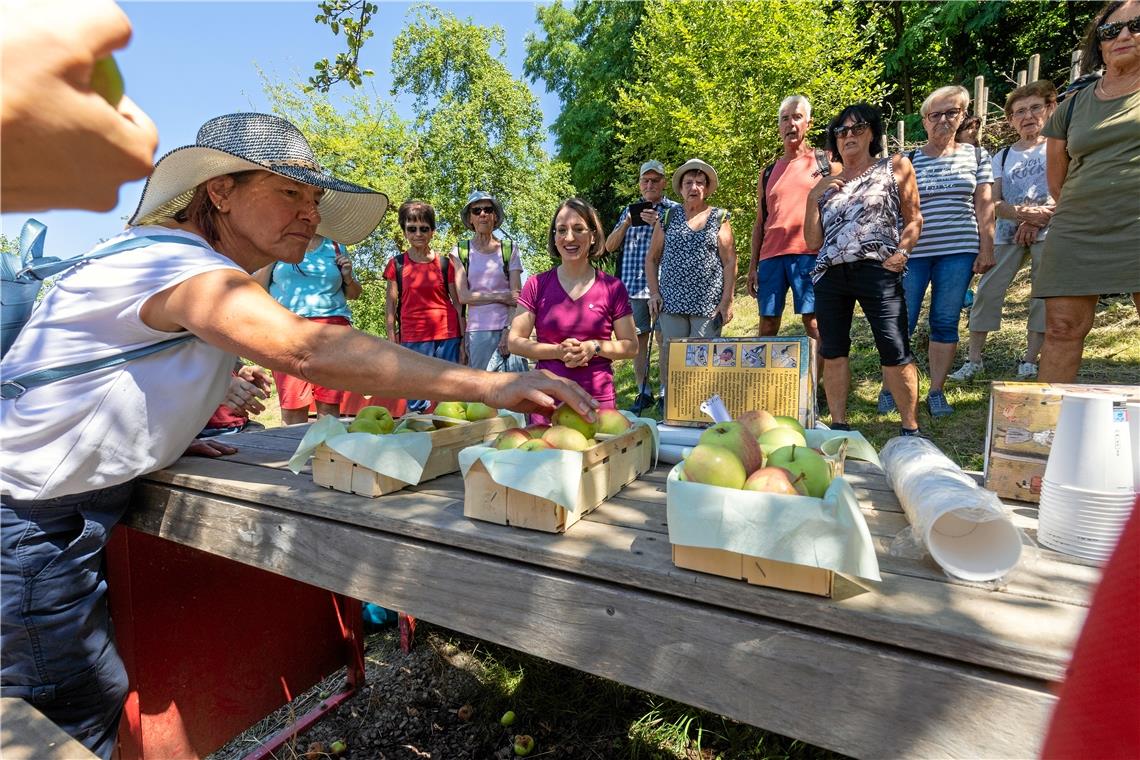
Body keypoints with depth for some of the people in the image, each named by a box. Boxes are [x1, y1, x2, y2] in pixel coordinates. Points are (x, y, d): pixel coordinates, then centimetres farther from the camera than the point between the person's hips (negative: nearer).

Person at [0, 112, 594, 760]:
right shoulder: (173, 260, -26)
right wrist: (491, 385, -46)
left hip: (75, 507, 9)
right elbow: (307, 351, -44)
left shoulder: (214, 279, 6)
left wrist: (174, 434, 2)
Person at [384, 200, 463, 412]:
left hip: (447, 334, 0)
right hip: (412, 337, 0)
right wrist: (392, 342, 1)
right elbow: (391, 306, 7)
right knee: (415, 402, 2)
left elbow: (457, 303, 8)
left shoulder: (445, 263, 7)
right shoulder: (396, 264, 6)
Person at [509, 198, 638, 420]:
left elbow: (630, 347, 5)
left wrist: (594, 347, -13)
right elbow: (515, 342, 1)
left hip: (598, 400, 0)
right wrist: (559, 352, -13)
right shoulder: (537, 285, 3)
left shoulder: (612, 287, 2)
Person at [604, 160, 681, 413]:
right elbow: (610, 246, 13)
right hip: (632, 285, 4)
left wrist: (659, 224, -13)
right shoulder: (630, 211, 19)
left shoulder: (674, 210, 8)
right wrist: (626, 223, -2)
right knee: (637, 340, 5)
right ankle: (644, 393, 16)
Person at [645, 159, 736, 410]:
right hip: (672, 303, 1)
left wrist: (727, 300, -5)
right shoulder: (668, 219, 10)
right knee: (671, 354, 3)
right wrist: (654, 293, 2)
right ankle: (667, 398, 15)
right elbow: (651, 258, 12)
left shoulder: (719, 219, 7)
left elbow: (730, 262, 3)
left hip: (708, 304, -1)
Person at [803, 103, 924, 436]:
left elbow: (913, 218, 9)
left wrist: (901, 251, -8)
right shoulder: (826, 184, 20)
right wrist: (813, 198, 7)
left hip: (877, 271, -3)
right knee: (832, 351, 3)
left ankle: (911, 428, 2)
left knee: (895, 352, -9)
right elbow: (813, 241, 14)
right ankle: (839, 426, 13)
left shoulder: (895, 167, 14)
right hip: (829, 274, 3)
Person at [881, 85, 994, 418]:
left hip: (958, 251, 1)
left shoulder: (976, 156, 12)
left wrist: (986, 249, 2)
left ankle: (937, 392, 10)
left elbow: (984, 206, 9)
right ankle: (890, 388, 9)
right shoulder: (908, 161, 8)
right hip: (913, 251, -1)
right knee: (902, 323, -4)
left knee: (945, 323, 2)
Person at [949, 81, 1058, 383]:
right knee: (987, 291, -5)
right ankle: (974, 359, -1)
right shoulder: (1002, 157, 14)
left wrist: (1036, 219, -18)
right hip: (1007, 234, 3)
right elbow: (992, 203, 3)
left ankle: (1029, 361, 4)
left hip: (1048, 232, -2)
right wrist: (1023, 213, -15)